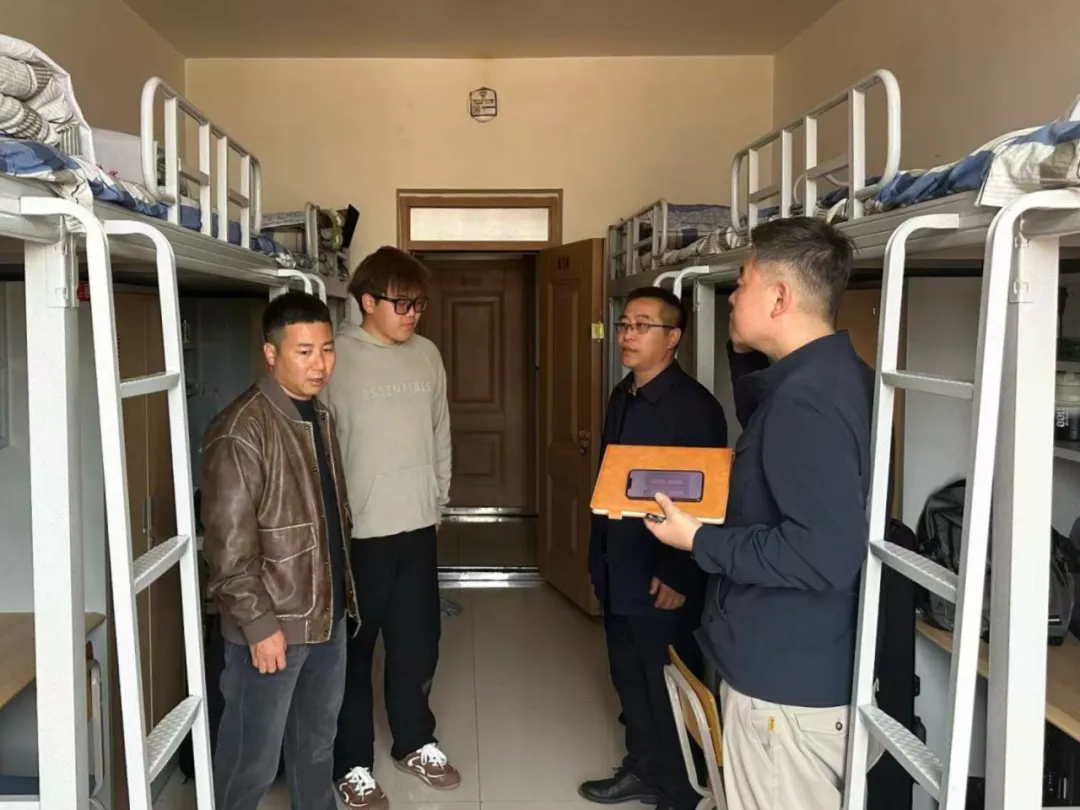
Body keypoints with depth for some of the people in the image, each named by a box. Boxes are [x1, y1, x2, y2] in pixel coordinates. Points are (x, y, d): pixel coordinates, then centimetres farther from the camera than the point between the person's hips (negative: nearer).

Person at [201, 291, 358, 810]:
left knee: (317, 739, 23)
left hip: (327, 615, 8)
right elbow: (227, 544, -21)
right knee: (253, 757, 8)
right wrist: (259, 624, -20)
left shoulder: (320, 417, 7)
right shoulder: (240, 430, -20)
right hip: (272, 623, -8)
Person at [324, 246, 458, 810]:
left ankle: (414, 742, 37)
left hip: (417, 525, 5)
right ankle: (352, 763, 25)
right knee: (353, 650, 9)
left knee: (418, 643, 17)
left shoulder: (428, 355, 6)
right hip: (355, 531, -5)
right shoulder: (335, 357, -12)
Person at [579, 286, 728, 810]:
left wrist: (680, 575, -19)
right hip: (617, 571, 8)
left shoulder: (695, 406, -18)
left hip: (660, 578, -8)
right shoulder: (623, 396, 8)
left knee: (668, 688, 7)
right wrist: (600, 554, 16)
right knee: (630, 680, 20)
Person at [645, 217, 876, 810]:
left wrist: (699, 540, -20)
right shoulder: (830, 376, 8)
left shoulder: (805, 399, -25)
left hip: (788, 678, -10)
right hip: (794, 665, 10)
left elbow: (825, 554, -30)